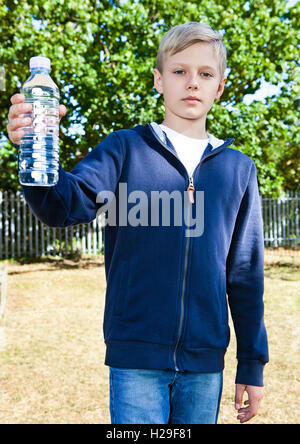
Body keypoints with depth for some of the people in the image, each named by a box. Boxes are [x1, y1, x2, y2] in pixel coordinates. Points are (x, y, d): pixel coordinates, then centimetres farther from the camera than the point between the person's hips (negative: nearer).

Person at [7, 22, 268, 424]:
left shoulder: (239, 169, 8)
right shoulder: (125, 149, 1)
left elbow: (245, 273, 9)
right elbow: (66, 204, -15)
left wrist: (252, 365, 10)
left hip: (205, 361, 3)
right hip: (136, 356, -2)